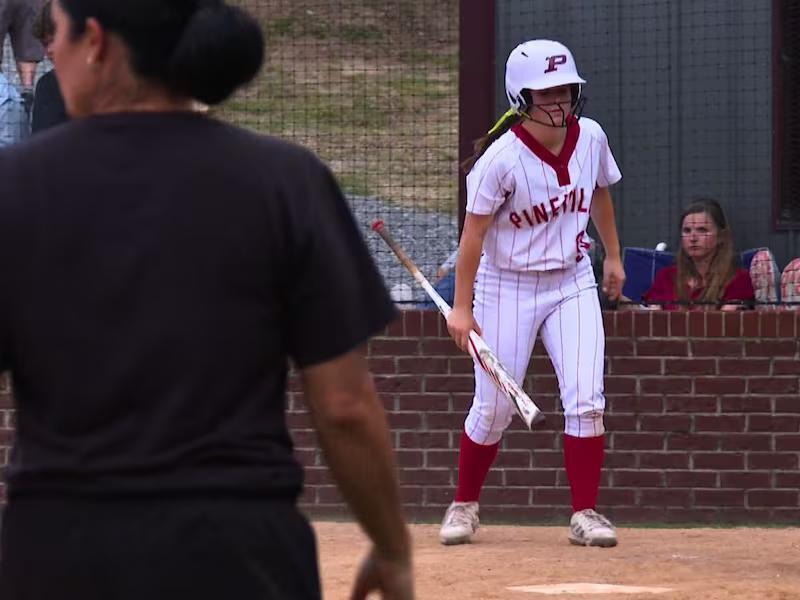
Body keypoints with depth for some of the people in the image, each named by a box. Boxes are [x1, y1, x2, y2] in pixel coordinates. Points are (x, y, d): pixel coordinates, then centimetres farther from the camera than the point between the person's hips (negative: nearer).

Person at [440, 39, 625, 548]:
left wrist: (613, 255, 21)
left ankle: (586, 514, -1)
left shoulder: (591, 138, -6)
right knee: (495, 408, 1)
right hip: (507, 288, -4)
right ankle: (464, 506, 21)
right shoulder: (501, 158, -21)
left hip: (572, 282, 4)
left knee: (586, 400, -8)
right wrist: (462, 308, -18)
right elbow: (474, 232, -17)